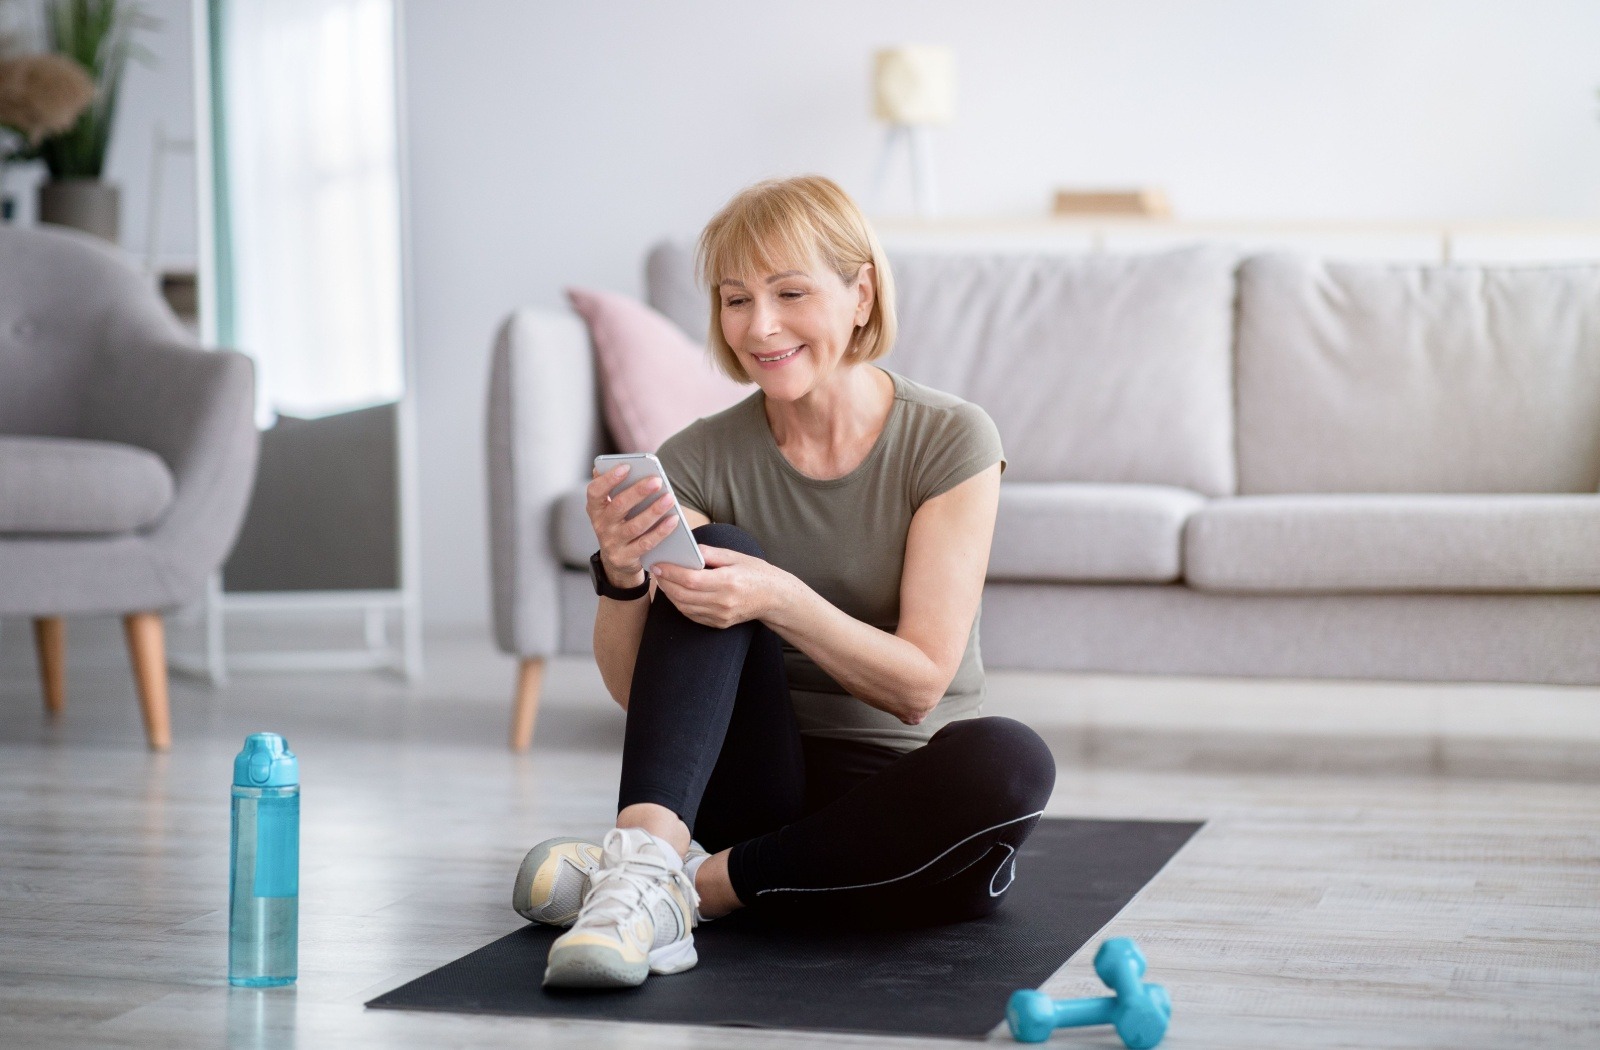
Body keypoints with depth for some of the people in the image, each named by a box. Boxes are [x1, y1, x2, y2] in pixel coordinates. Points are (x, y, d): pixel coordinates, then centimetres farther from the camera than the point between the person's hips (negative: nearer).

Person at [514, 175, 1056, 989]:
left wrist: (780, 600, -32)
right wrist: (621, 574, -27)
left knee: (1011, 759, -35)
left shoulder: (950, 442, -8)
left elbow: (919, 685, -15)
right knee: (716, 552, -20)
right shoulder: (704, 461, -2)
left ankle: (698, 885, -25)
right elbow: (630, 684, -6)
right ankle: (648, 855, -36)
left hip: (905, 796, -1)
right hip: (765, 789, 1)